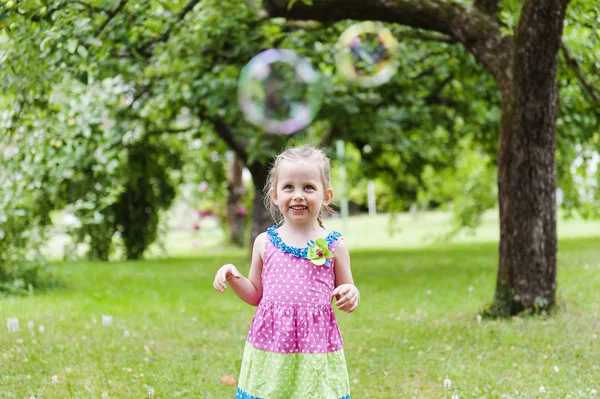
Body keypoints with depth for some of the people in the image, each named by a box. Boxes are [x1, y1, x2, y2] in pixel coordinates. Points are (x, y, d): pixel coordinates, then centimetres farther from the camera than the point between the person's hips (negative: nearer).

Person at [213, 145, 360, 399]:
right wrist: (232, 277, -1)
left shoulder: (333, 246, 2)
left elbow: (346, 298, 11)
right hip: (269, 347, 1)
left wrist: (350, 295, -11)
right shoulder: (265, 243, 6)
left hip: (316, 347, -1)